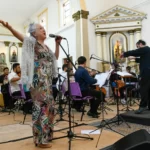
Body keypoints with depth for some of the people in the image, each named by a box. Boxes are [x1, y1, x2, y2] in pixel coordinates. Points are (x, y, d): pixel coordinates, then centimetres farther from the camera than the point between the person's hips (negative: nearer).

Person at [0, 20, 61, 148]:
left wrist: (57, 44, 21)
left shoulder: (45, 46, 20)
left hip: (48, 81, 8)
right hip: (38, 80, -8)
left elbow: (56, 57, 31)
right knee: (41, 107, -8)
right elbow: (19, 36, -17)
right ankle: (40, 139, 2)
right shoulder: (32, 43, -1)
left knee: (49, 106, 12)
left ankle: (46, 134, 25)